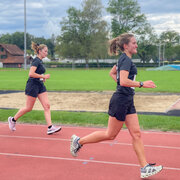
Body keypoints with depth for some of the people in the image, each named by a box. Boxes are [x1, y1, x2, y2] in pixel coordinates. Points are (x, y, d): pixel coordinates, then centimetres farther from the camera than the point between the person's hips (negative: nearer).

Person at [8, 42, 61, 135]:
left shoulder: (40, 61, 13)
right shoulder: (36, 61, -15)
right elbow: (31, 74, -25)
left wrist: (43, 78, 12)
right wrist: (43, 76, -20)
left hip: (40, 85, 9)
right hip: (33, 85, -9)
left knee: (47, 106, -2)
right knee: (28, 108, 2)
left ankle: (50, 127, -5)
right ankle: (13, 119, 22)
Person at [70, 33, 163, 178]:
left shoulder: (123, 59, 14)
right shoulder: (126, 59, -15)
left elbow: (112, 73, 28)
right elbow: (124, 81, -27)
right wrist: (142, 84, -21)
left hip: (128, 101, 10)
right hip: (120, 101, -10)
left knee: (136, 134, 5)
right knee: (110, 135, 2)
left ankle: (145, 168, 7)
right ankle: (79, 141, 17)